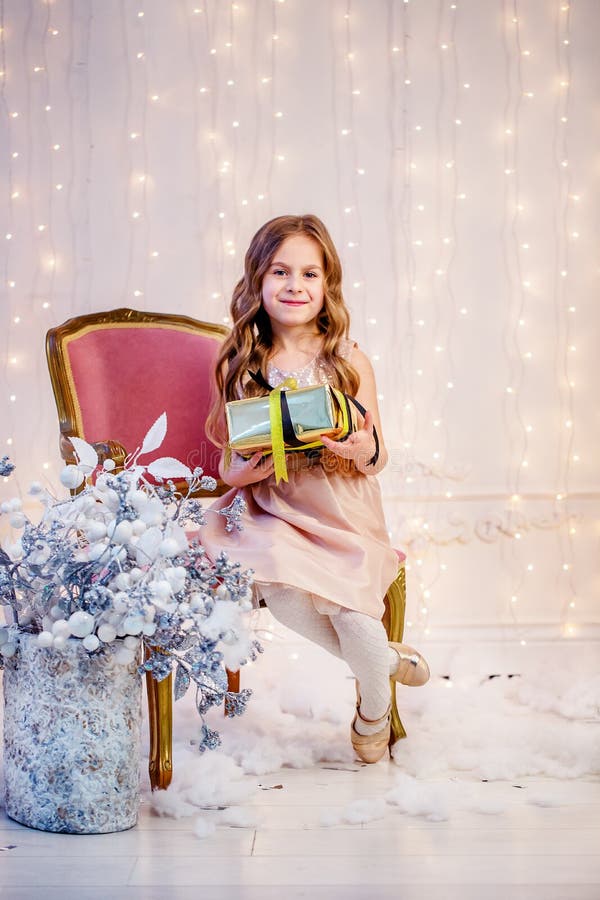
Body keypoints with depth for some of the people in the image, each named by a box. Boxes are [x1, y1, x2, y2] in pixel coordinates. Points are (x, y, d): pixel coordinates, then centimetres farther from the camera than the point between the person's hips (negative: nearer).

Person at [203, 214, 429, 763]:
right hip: (272, 515, 1)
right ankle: (384, 659, 1)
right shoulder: (240, 366, 2)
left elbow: (377, 459, 6)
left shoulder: (350, 363, 1)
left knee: (355, 614, -24)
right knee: (283, 591, -31)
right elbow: (230, 466, 6)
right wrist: (246, 470, -17)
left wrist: (364, 452, -18)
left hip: (345, 516, 0)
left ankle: (375, 710, 12)